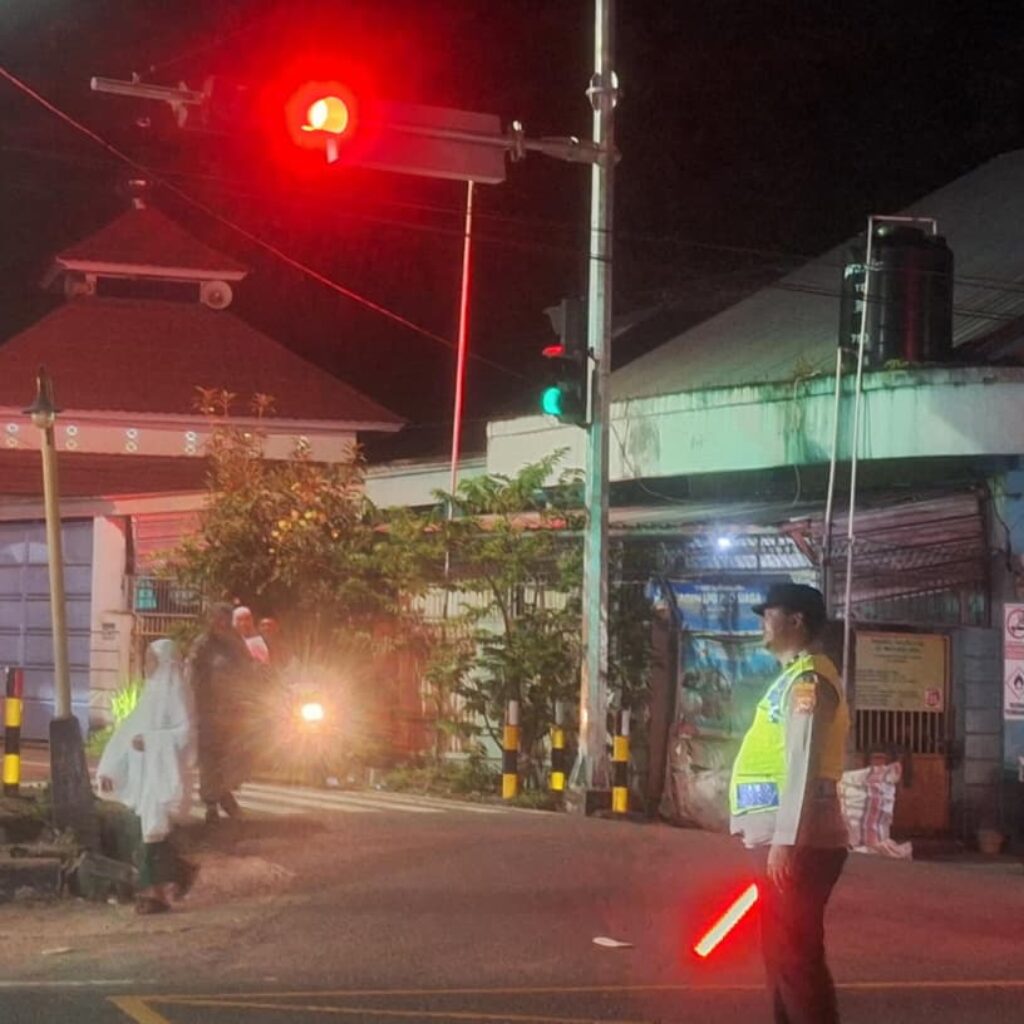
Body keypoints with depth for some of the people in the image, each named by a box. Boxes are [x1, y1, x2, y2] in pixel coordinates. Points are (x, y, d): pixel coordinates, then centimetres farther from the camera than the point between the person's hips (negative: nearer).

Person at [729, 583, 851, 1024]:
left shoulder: (807, 678, -10)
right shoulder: (794, 677, 20)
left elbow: (803, 763, -19)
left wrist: (785, 841, -24)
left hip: (797, 843, -10)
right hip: (783, 839, 10)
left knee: (795, 956, -9)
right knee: (782, 954, 15)